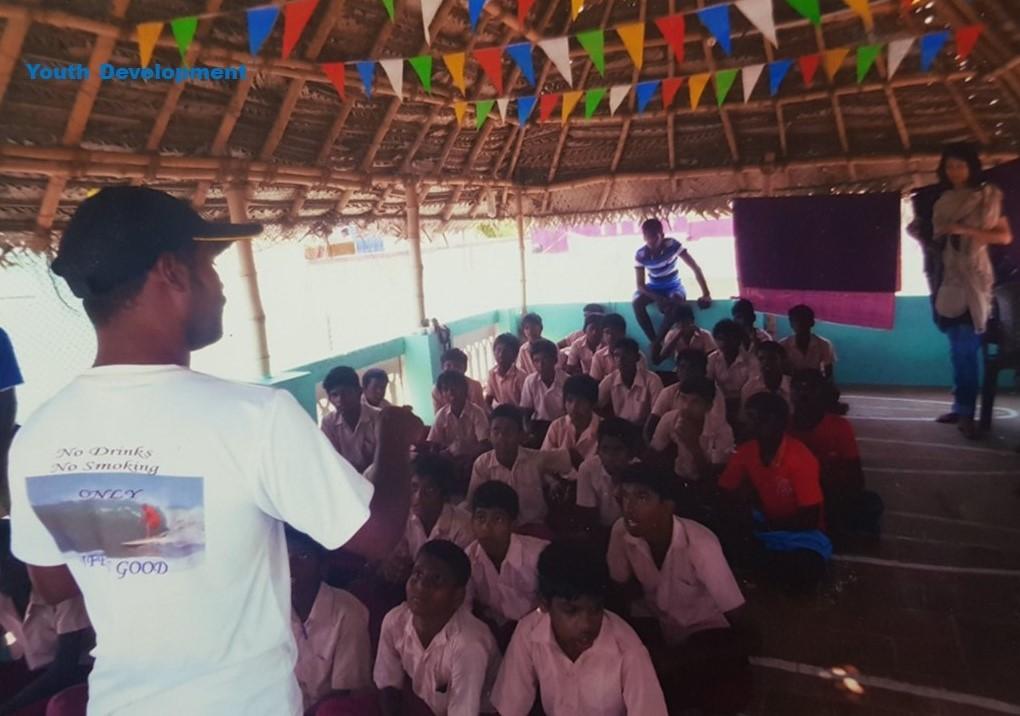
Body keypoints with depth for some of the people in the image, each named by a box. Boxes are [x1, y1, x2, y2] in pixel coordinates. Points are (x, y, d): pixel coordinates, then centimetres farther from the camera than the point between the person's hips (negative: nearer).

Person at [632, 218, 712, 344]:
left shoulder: (673, 245, -21)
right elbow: (640, 285, -15)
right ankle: (654, 340, -24)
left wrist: (706, 294, -26)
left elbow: (696, 268, -19)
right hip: (653, 288, 1)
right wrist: (658, 298, -33)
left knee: (674, 301, -36)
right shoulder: (640, 255, -18)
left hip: (673, 287, -1)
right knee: (637, 302, -30)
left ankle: (661, 339, -26)